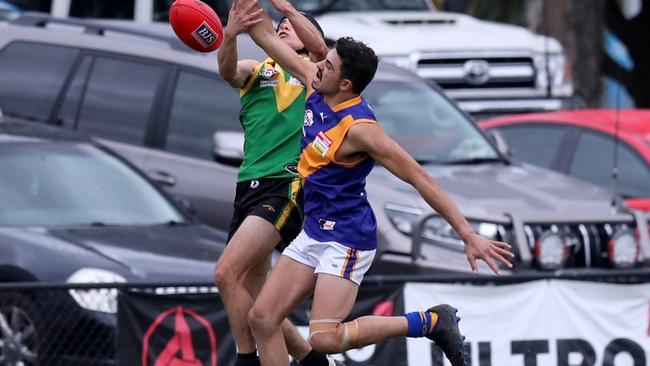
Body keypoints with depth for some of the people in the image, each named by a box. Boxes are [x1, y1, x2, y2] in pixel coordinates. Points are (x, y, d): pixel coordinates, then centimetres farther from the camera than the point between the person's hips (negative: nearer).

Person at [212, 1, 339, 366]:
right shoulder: (256, 71, 16)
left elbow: (319, 47, -16)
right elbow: (228, 70, -7)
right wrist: (230, 35, -28)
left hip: (286, 186, -6)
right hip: (250, 185, 6)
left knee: (227, 273, -21)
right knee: (251, 302, 8)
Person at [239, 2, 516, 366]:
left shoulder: (359, 127, -23)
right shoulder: (316, 86, -2)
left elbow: (419, 177, -22)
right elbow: (268, 37, 9)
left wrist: (469, 235, -24)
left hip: (346, 240, -8)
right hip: (314, 232, 8)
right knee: (263, 318, 2)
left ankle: (431, 322, -5)